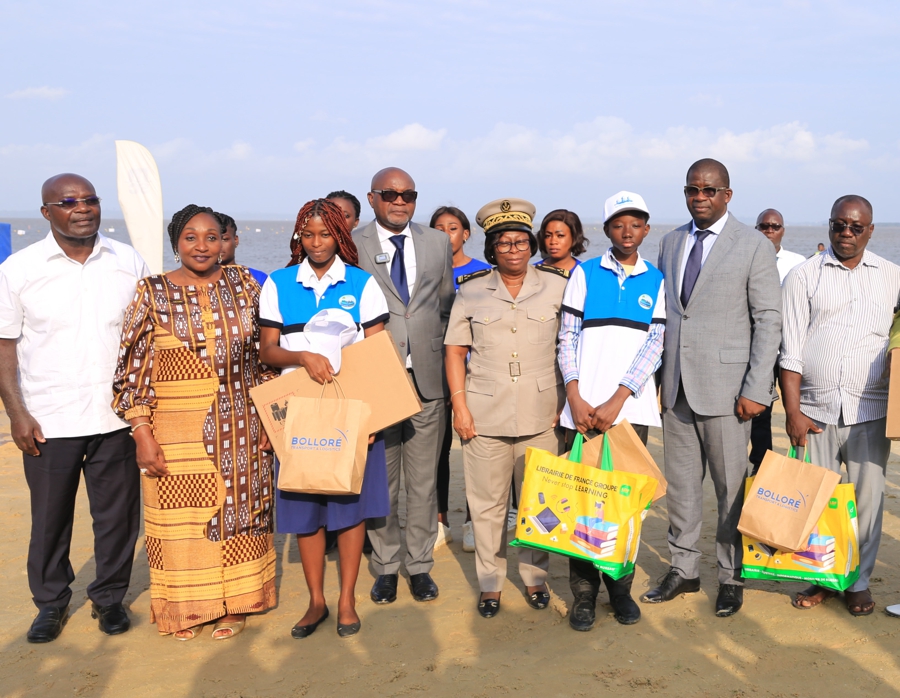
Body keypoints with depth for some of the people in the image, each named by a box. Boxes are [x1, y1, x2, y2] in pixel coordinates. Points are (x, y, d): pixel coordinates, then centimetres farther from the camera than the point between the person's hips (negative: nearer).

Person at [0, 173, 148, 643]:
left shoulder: (128, 263, 2)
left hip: (116, 416, 1)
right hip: (49, 420, -1)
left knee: (117, 515, 9)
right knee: (50, 517, 10)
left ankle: (109, 596, 29)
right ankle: (51, 602, 31)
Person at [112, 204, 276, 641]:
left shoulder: (245, 286, 3)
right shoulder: (153, 293, -3)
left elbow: (264, 358, 8)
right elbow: (134, 370, -4)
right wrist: (143, 434, -9)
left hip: (239, 432, 2)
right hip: (177, 436, -1)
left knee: (237, 510, 10)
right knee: (182, 518, 6)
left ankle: (236, 602, 27)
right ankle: (187, 607, 25)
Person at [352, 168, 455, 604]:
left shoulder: (438, 243, 10)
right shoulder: (352, 246, 0)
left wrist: (438, 356, 9)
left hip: (427, 380, 2)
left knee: (423, 482, 9)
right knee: (379, 482, 9)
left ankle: (420, 566, 24)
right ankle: (385, 568, 24)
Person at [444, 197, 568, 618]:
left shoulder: (557, 286, 5)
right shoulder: (471, 291, 5)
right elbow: (455, 351, 7)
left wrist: (567, 402, 3)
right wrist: (459, 404, 0)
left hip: (541, 414, 0)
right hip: (485, 415, 0)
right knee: (487, 502, 5)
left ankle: (535, 577, 24)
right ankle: (490, 584, 19)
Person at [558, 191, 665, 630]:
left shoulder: (657, 281, 8)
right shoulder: (585, 273, 7)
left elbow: (655, 344, -1)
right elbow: (567, 339, 3)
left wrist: (616, 401, -11)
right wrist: (576, 399, -8)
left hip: (631, 407, 1)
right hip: (583, 407, 0)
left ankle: (620, 585, 20)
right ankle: (584, 592, 11)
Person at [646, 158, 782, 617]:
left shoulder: (754, 247, -3)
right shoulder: (670, 243, 12)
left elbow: (769, 321, -6)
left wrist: (755, 390, -12)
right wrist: (658, 377, 8)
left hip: (724, 388, -4)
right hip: (676, 388, 5)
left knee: (731, 487, 4)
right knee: (681, 484, 12)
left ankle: (731, 578, 20)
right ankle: (683, 571, 26)